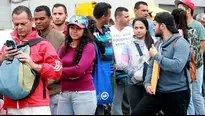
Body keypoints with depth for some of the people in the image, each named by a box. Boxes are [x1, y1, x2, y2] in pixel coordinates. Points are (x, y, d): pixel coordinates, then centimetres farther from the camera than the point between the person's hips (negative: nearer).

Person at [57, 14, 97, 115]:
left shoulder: (89, 47, -5)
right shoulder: (64, 47, 14)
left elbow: (80, 69, -16)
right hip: (64, 94, 6)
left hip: (84, 93, -6)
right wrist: (70, 75, -13)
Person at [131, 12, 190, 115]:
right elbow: (151, 66, 16)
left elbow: (177, 66, -27)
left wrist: (156, 55, -18)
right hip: (157, 92, 7)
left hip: (177, 94, -7)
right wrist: (147, 83, -1)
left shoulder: (180, 43, -13)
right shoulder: (158, 43, 13)